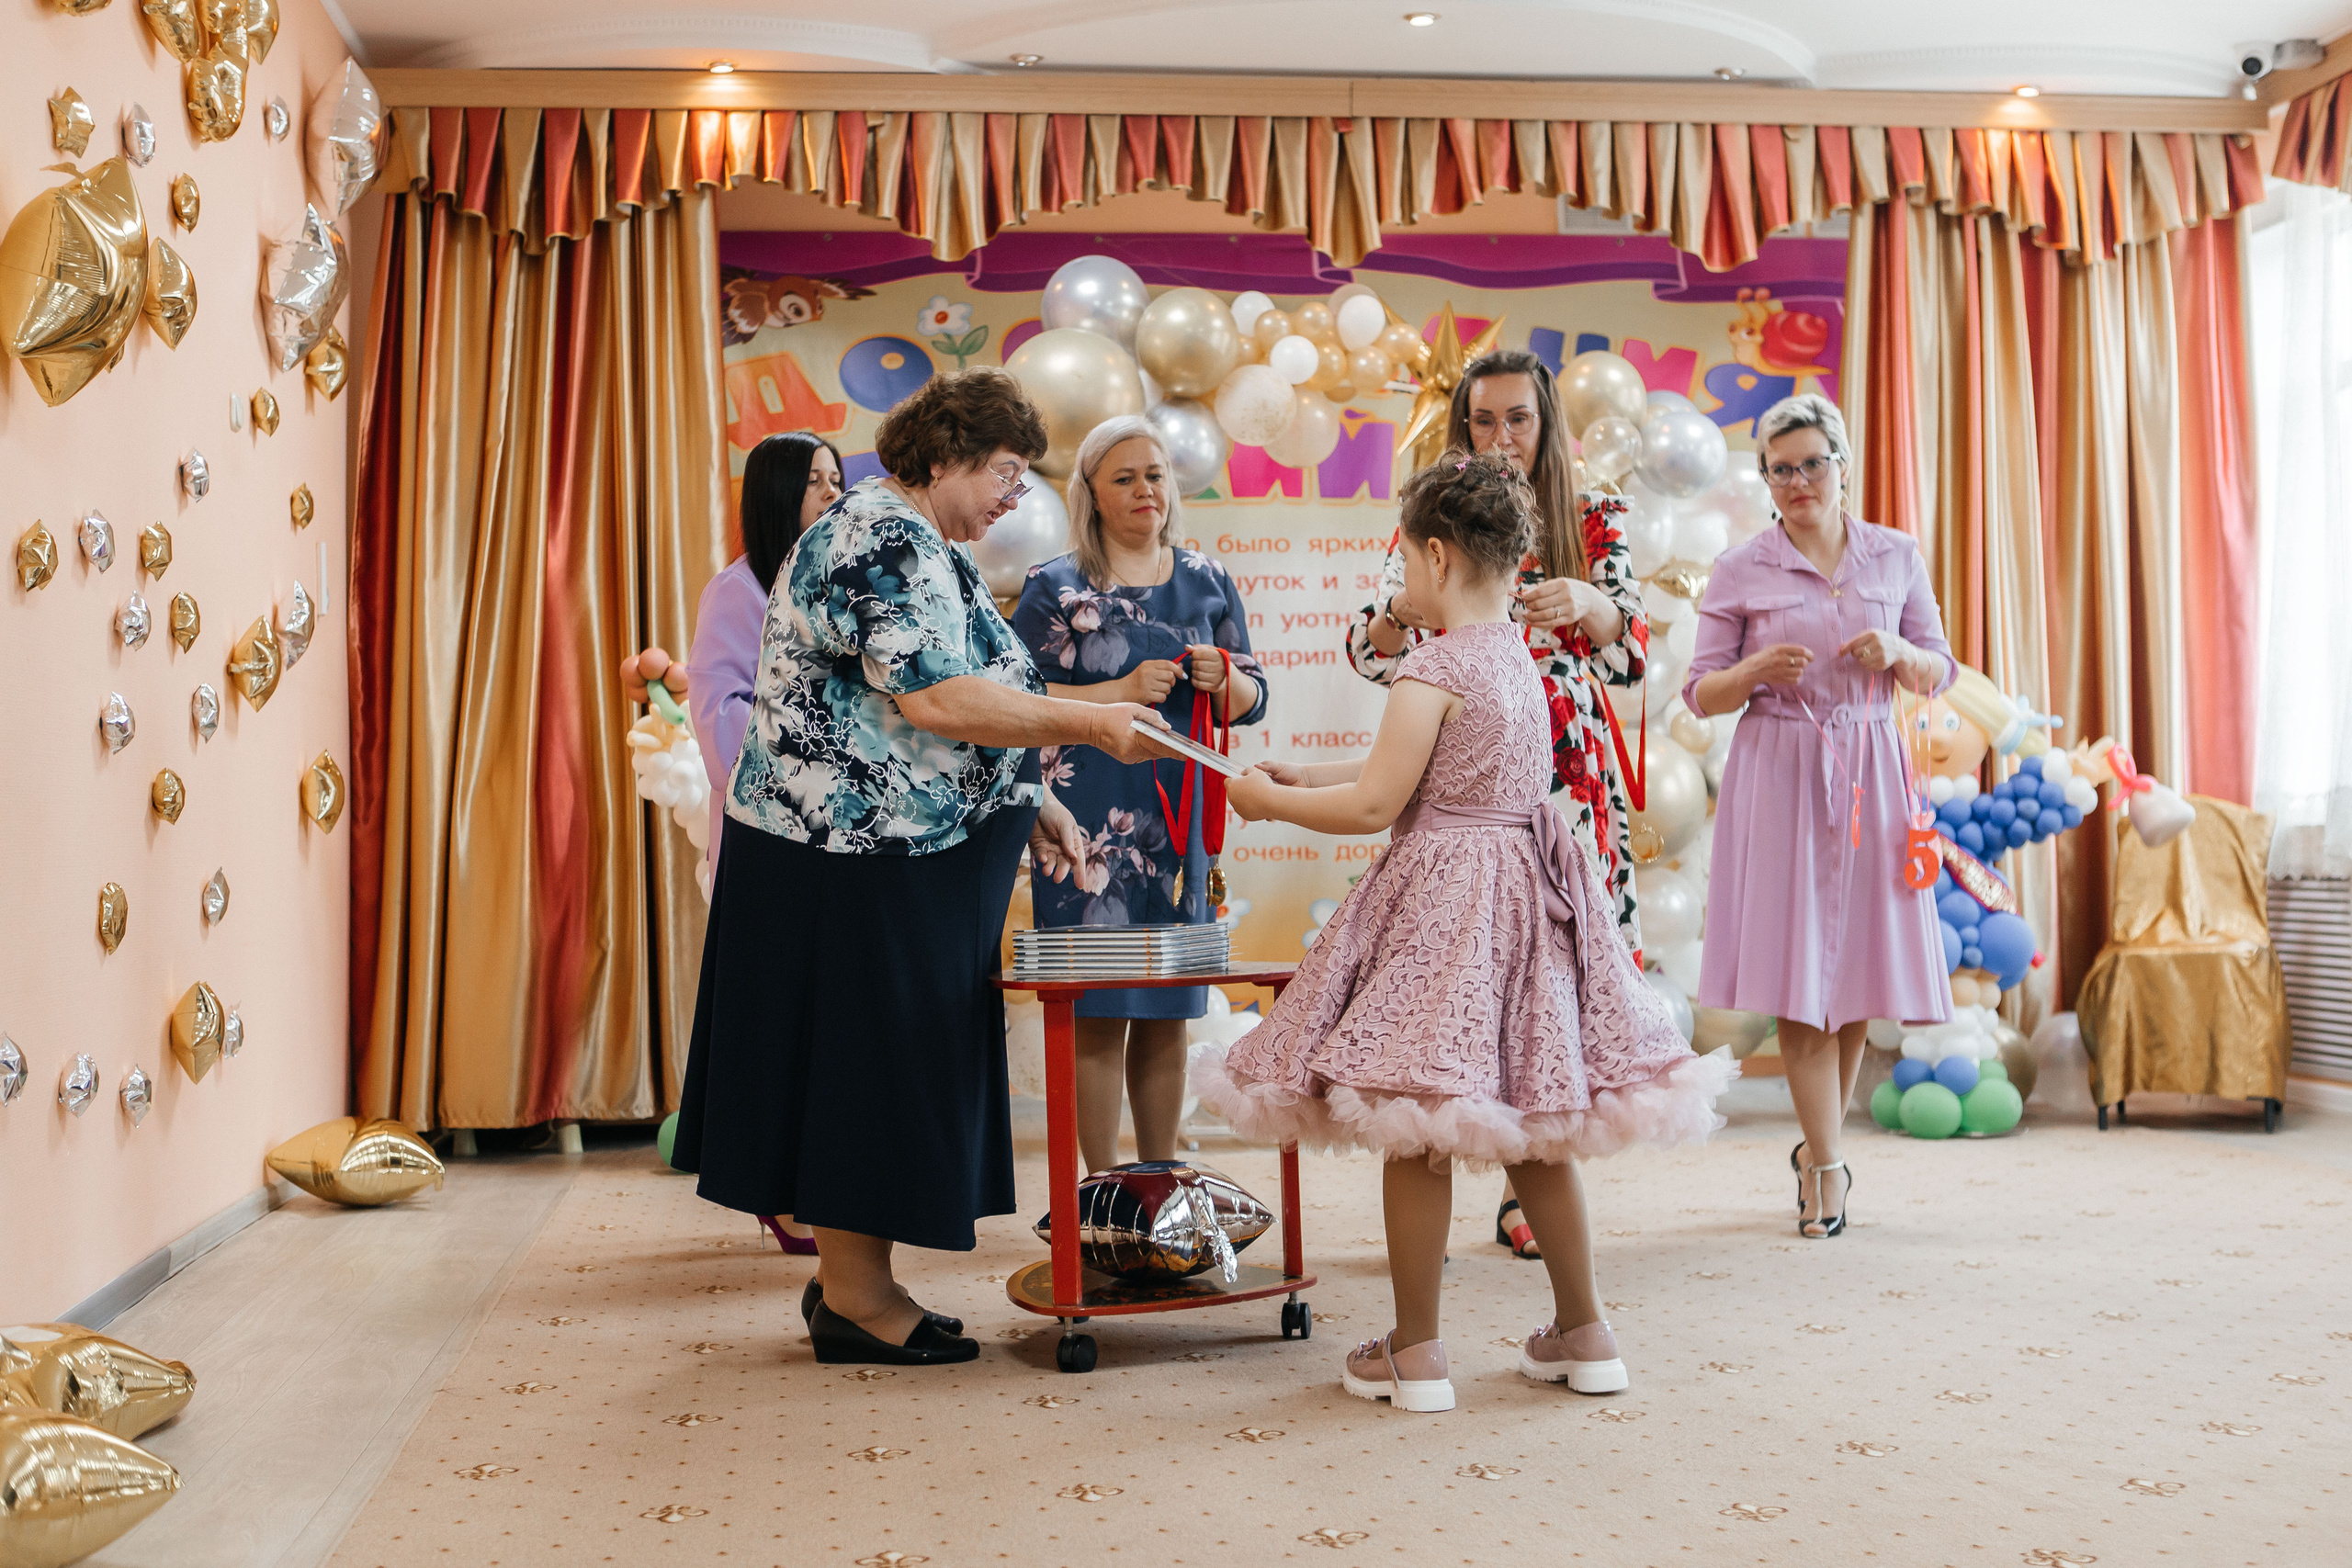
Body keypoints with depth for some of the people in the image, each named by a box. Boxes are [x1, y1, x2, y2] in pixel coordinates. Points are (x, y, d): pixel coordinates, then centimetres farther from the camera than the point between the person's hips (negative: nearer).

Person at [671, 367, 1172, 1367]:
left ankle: (847, 1276, 22)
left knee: (882, 1062, 13)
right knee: (870, 1058, -3)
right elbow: (938, 700, -25)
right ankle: (856, 1299, 8)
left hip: (875, 846, 10)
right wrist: (1091, 725, -20)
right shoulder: (889, 539, -15)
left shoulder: (913, 542, 18)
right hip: (860, 859, -10)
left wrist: (1024, 801, 15)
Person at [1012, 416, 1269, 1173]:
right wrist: (1120, 694, -15)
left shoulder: (1206, 582, 13)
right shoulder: (1054, 588, 2)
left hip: (1179, 814, 4)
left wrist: (1223, 678, -7)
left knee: (1168, 1011, 9)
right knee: (1098, 1011, -4)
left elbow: (1251, 701, 15)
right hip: (1088, 818, -4)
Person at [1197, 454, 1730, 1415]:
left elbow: (1374, 806, -16)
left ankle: (1414, 1353, 8)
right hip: (1527, 896, 8)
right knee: (1533, 1127, 15)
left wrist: (1269, 796, -1)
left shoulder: (1433, 668, -14)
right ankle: (1584, 1335, 24)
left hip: (1442, 903, -8)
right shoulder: (1519, 660, 12)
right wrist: (1302, 776, 23)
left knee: (1414, 1131, 1)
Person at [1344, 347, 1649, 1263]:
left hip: (1564, 776, 1)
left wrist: (1587, 604, -20)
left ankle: (1529, 1189, 12)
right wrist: (1399, 609, -19)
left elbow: (1632, 651, 1)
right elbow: (1373, 657, 3)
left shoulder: (1594, 525, 9)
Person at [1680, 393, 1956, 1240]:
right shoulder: (1740, 571, 2)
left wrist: (1896, 652, -9)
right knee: (1795, 966, -6)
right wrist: (1756, 671, -16)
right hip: (1779, 774, -2)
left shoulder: (1896, 557, 9)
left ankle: (1816, 1146, 24)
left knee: (1855, 964, 4)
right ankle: (1829, 1165, 2)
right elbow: (1701, 694, 4)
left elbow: (1939, 674, 12)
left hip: (1870, 775, 2)